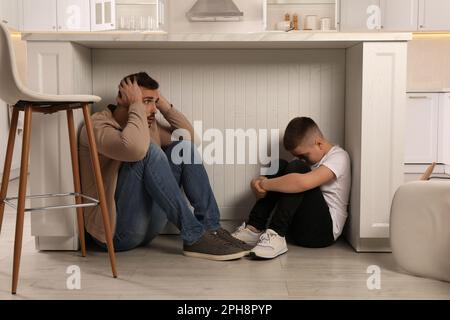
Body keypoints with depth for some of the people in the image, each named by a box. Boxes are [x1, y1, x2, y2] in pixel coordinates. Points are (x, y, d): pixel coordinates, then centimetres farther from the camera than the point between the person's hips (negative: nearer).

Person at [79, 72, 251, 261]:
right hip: (115, 230, -8)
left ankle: (211, 228, -9)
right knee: (147, 150, -28)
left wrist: (164, 104, 2)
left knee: (183, 146, -2)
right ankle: (194, 238, -24)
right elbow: (135, 148, -34)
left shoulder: (150, 124, 11)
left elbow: (189, 135, 11)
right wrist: (136, 105, -20)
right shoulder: (98, 126, -14)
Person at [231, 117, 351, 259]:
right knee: (279, 165, -5)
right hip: (297, 226, 8)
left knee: (297, 167, -24)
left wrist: (264, 184, -21)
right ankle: (254, 228, -12)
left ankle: (276, 236, -31)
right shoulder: (310, 157, 16)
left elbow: (303, 182, -30)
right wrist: (259, 181, -13)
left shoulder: (339, 157, -10)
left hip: (324, 230, -8)